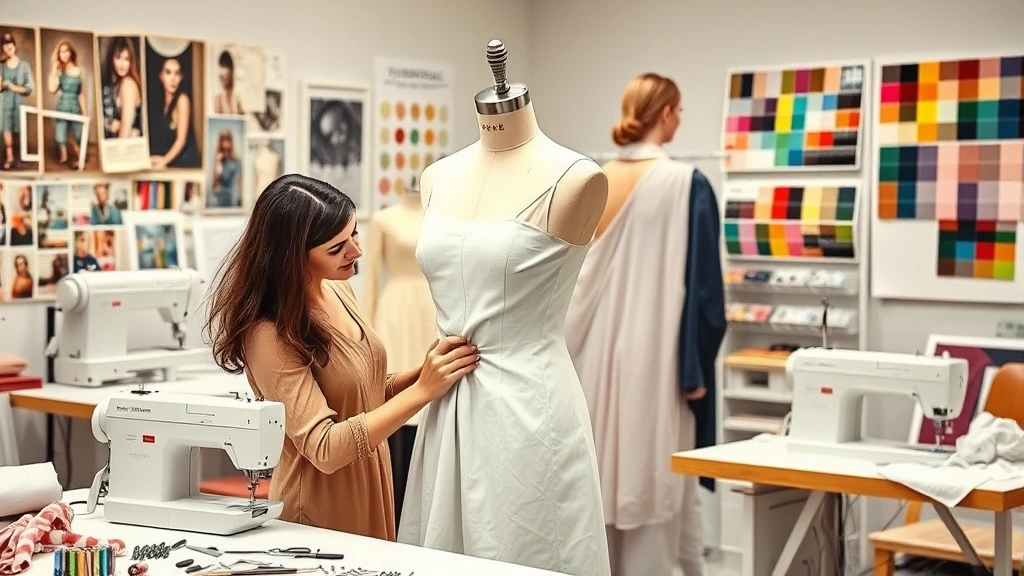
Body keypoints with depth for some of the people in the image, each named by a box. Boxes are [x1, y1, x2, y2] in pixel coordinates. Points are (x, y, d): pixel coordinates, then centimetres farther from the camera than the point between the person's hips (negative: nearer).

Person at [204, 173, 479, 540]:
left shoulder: (338, 290, -1)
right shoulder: (270, 335, -23)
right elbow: (324, 448, -26)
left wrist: (426, 371, -9)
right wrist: (422, 390, -28)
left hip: (371, 494, 7)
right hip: (321, 518, -7)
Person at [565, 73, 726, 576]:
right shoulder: (686, 185, -11)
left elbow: (572, 273, 8)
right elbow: (701, 282, -13)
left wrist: (575, 353, 16)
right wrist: (696, 366, -8)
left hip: (599, 356, 5)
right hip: (657, 356, -5)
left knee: (602, 480, 12)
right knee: (656, 482, 2)